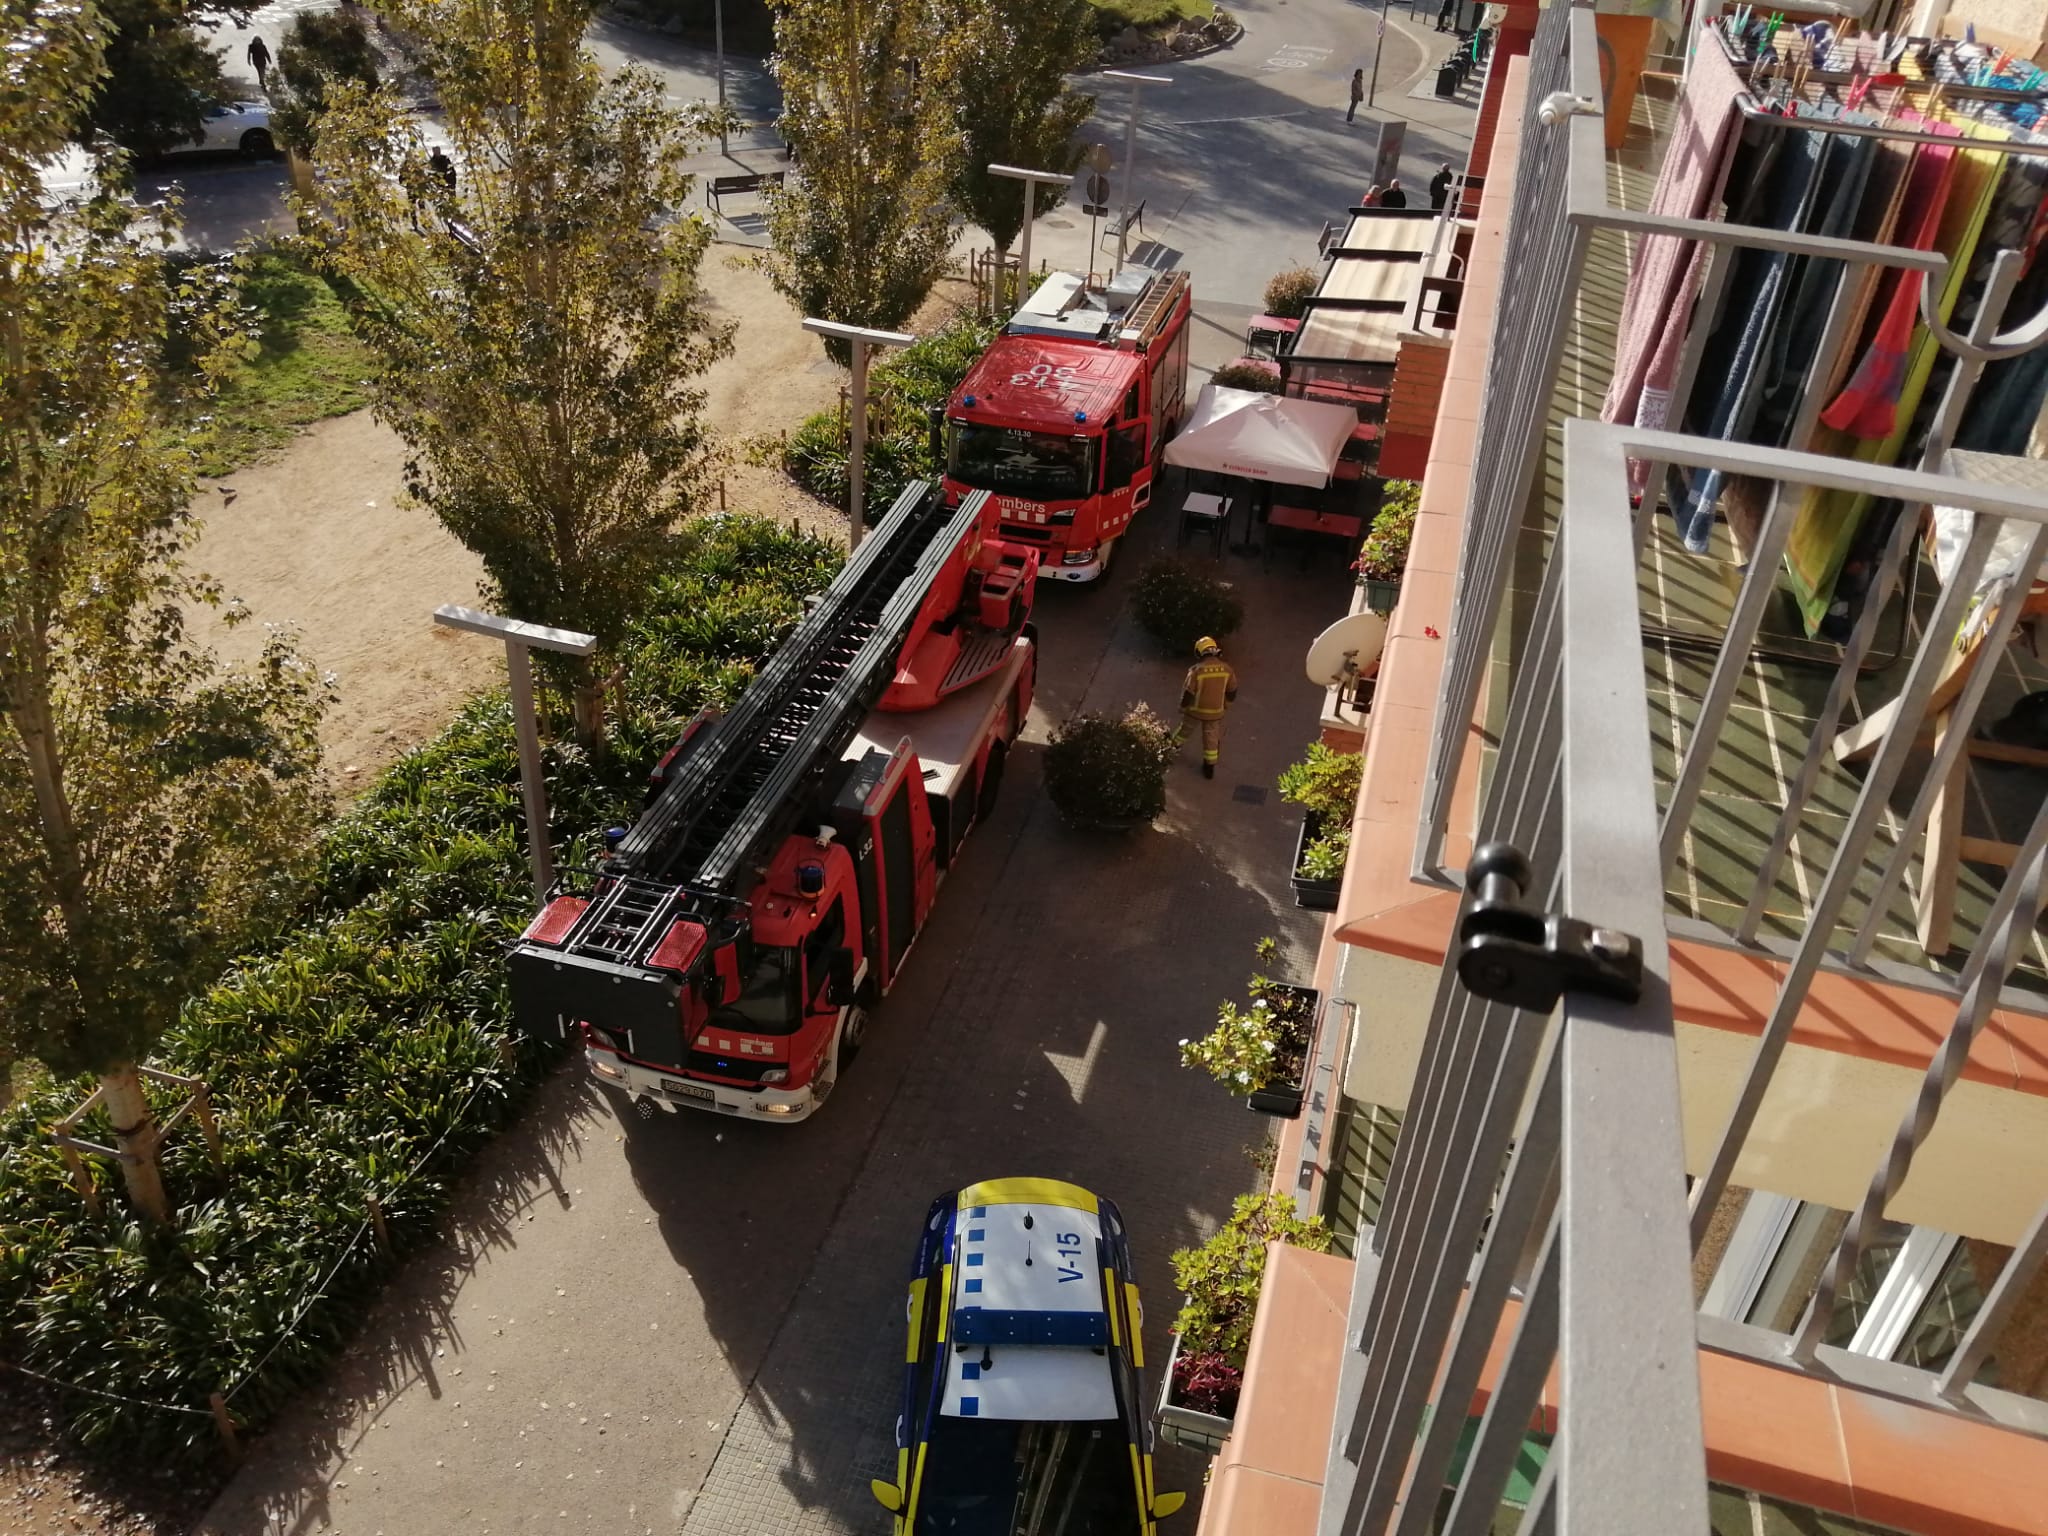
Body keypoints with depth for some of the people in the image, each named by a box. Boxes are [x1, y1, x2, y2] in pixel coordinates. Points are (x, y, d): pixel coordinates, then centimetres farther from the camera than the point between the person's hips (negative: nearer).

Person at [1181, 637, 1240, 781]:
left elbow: (1188, 692, -18)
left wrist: (1182, 708, -1)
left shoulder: (1196, 670, -24)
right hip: (1215, 711, 2)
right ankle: (1210, 767, 27)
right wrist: (1226, 704, 19)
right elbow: (1232, 690, 0)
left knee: (1186, 726, 27)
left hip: (1196, 709, -2)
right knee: (1211, 737, 18)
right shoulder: (1227, 669, -13)